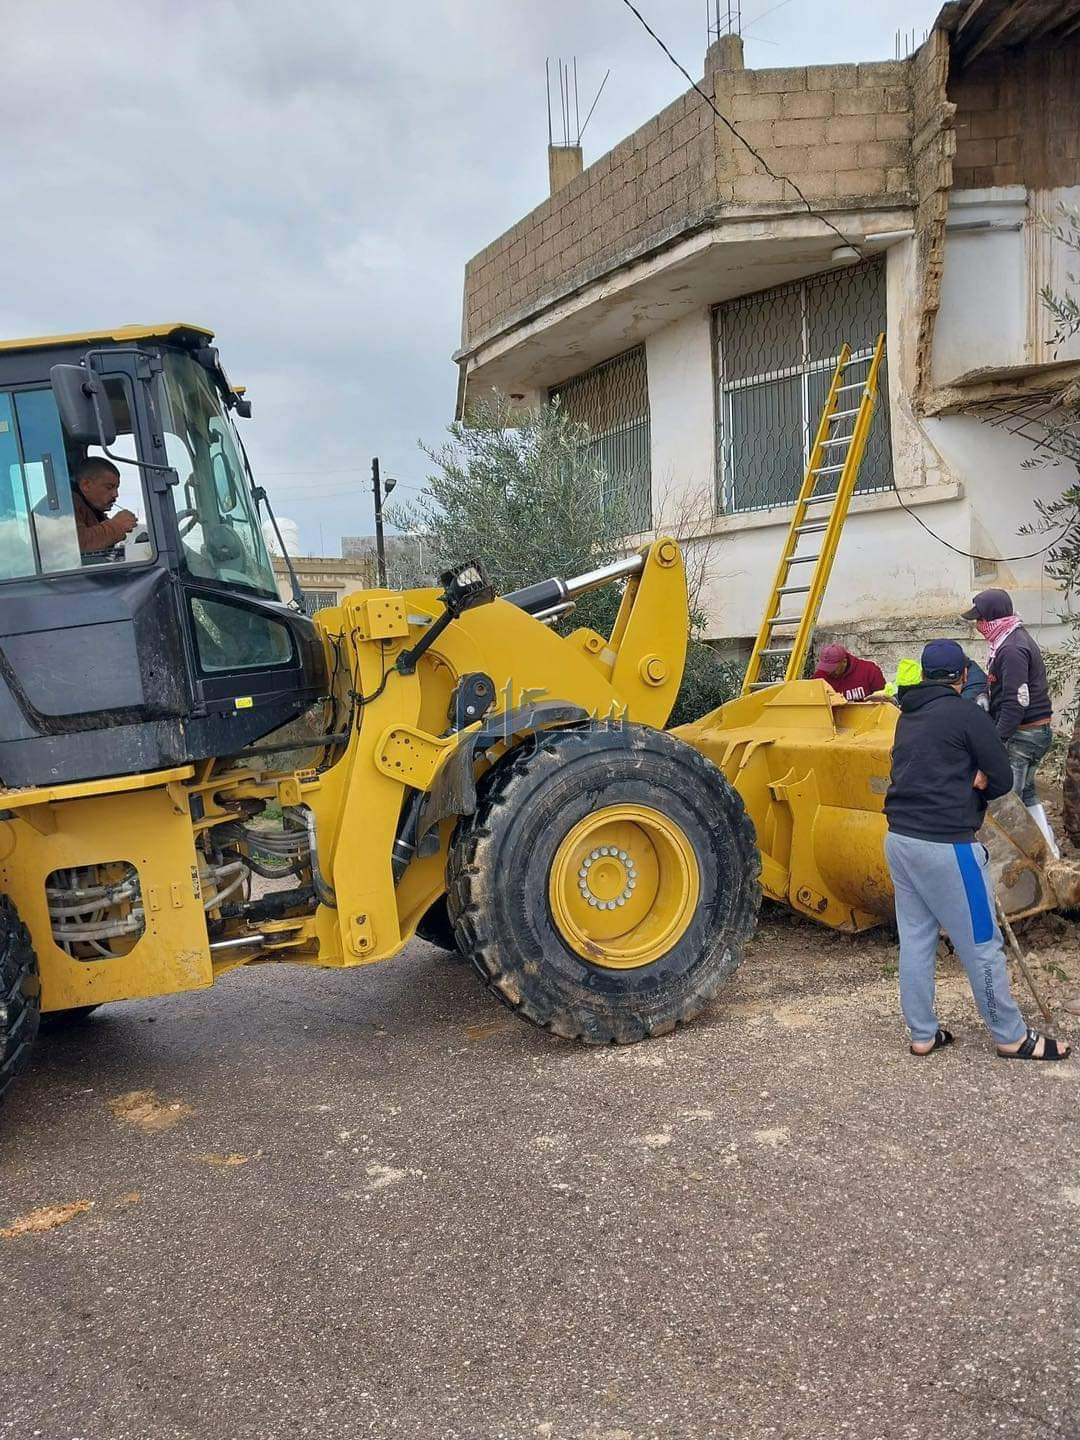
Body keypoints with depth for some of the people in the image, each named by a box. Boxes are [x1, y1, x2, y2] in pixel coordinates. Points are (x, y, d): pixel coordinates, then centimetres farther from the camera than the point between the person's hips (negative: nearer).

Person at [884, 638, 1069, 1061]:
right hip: (944, 845, -8)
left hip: (899, 838, 8)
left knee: (915, 940, 13)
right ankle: (1012, 1038, 18)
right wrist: (973, 792, 12)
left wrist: (966, 786, 2)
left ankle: (923, 1035, 21)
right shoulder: (967, 715, -9)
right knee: (982, 945, 5)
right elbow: (1002, 780, -6)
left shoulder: (908, 717, 13)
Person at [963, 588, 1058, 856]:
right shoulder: (1016, 639, 14)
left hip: (1023, 733, -11)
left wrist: (997, 740, -24)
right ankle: (1050, 850, 25)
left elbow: (1016, 702, -24)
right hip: (1037, 730, 11)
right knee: (1026, 792, 18)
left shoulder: (1012, 649, -19)